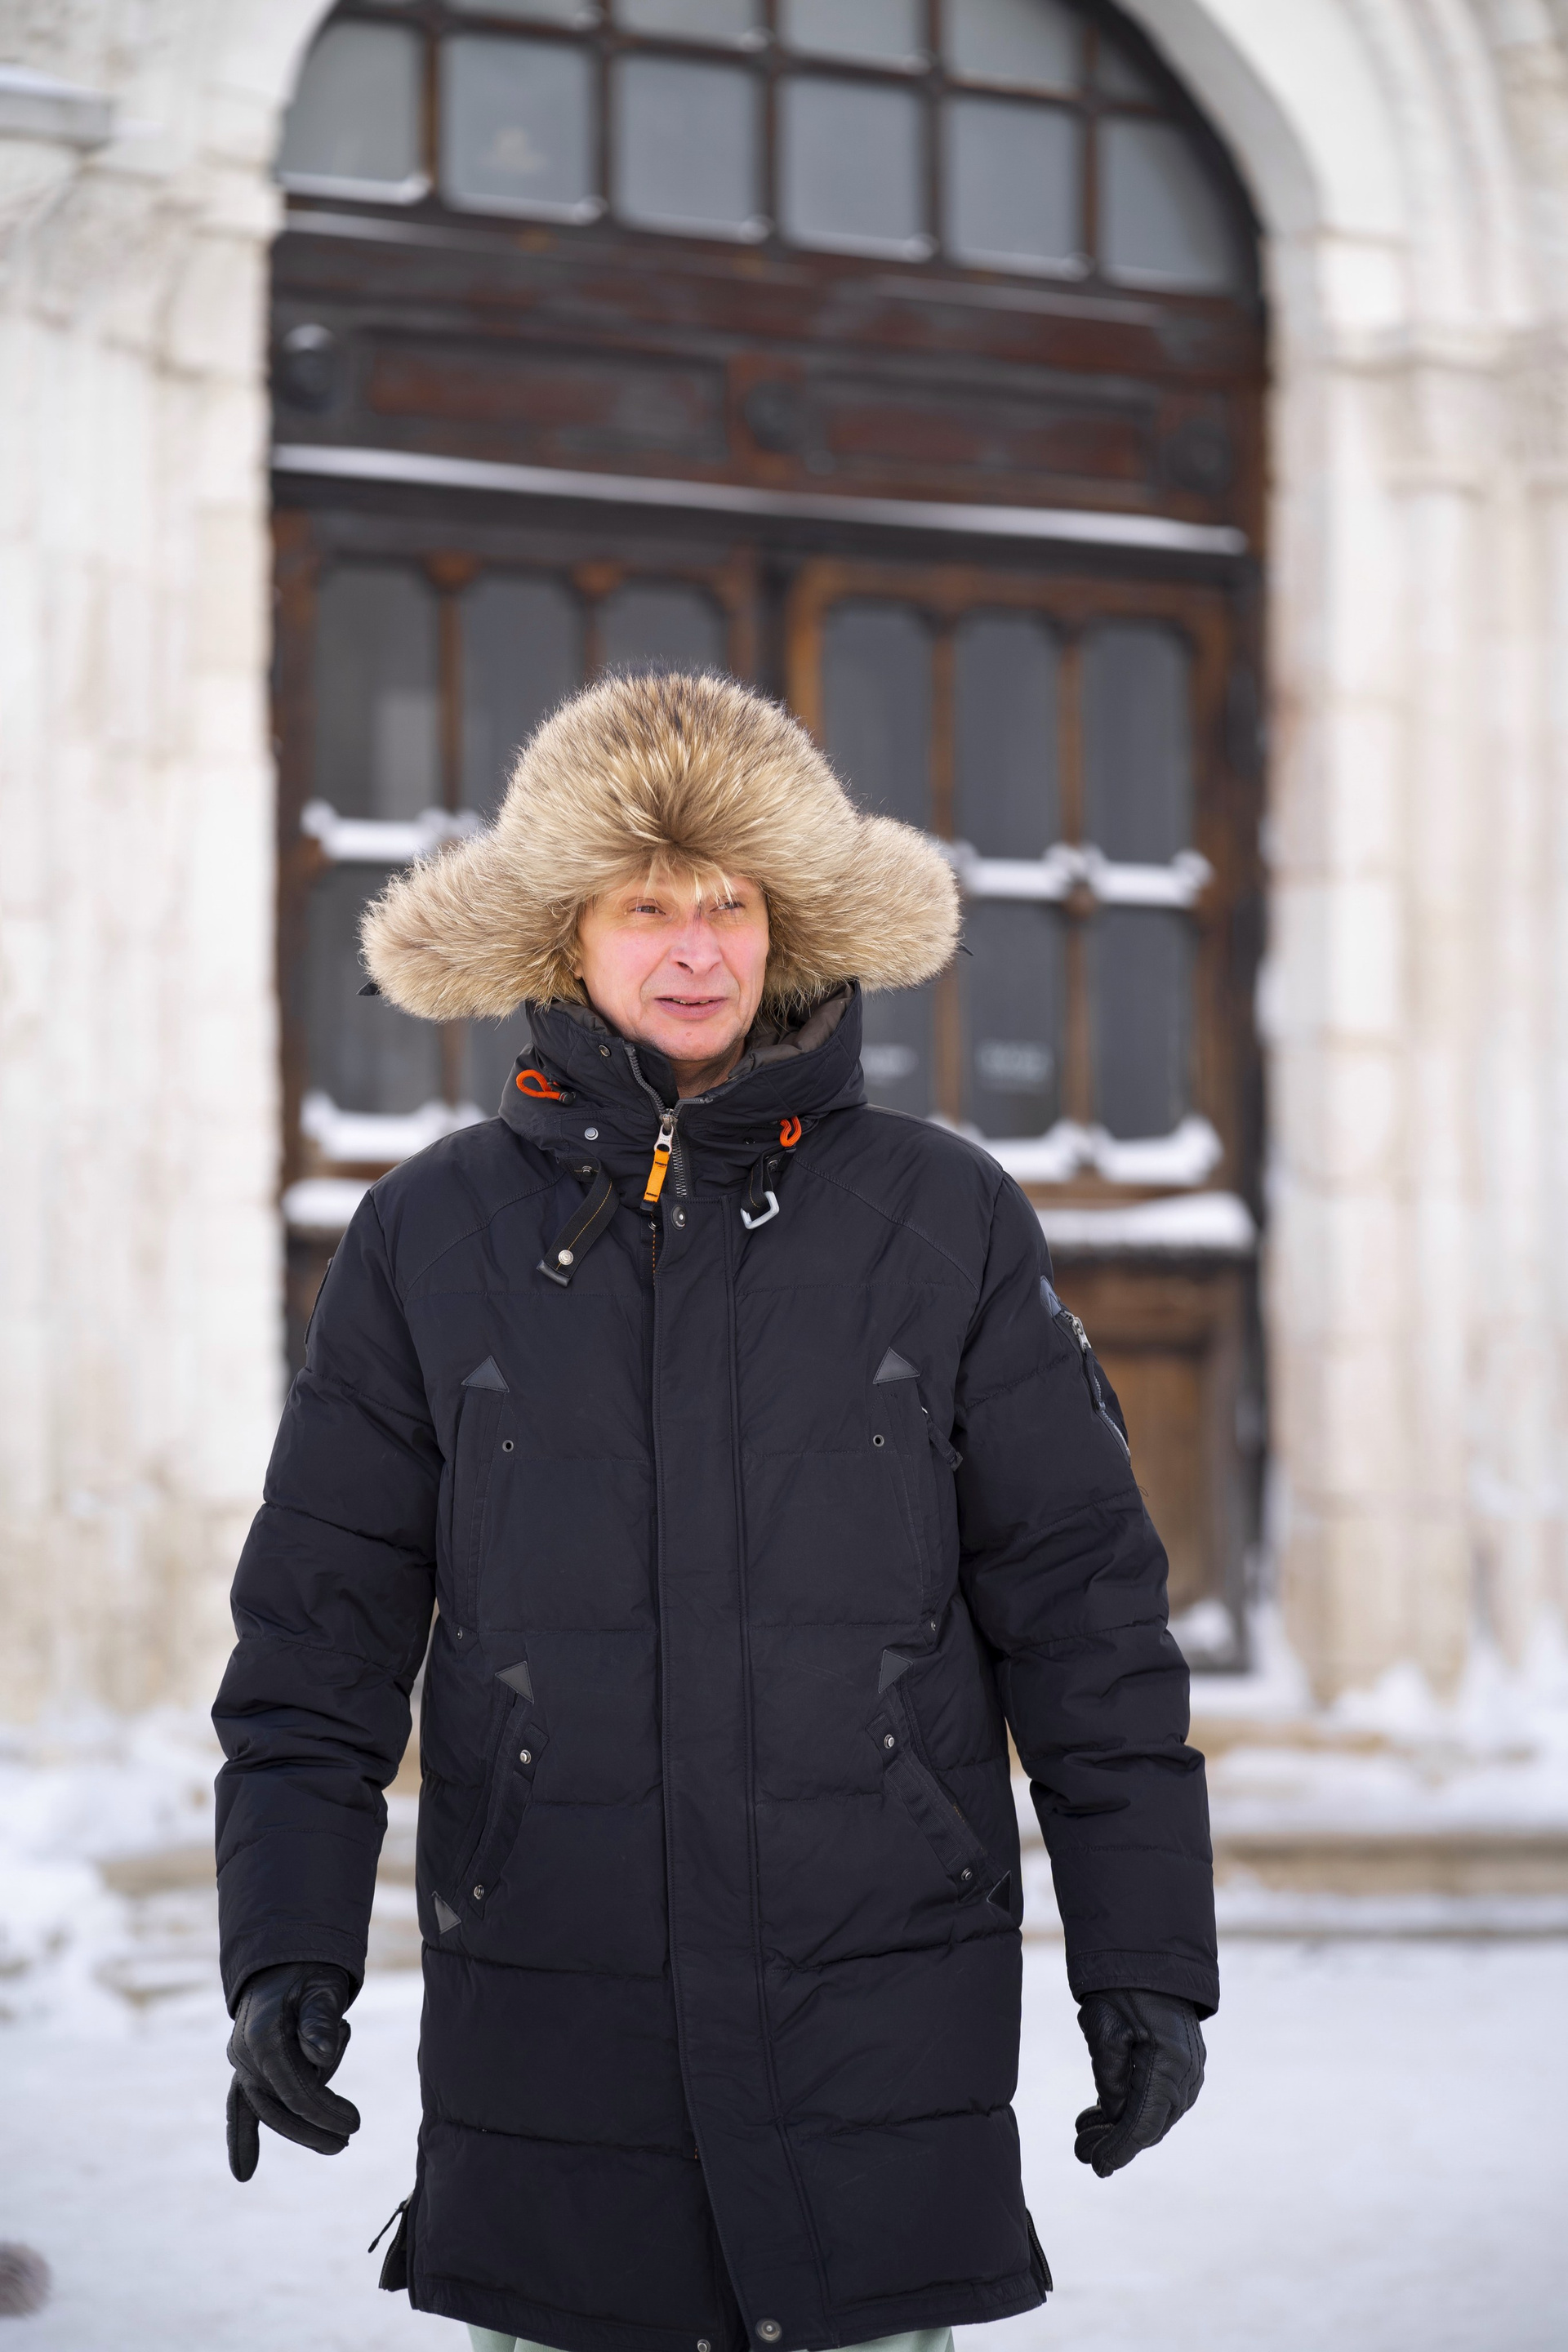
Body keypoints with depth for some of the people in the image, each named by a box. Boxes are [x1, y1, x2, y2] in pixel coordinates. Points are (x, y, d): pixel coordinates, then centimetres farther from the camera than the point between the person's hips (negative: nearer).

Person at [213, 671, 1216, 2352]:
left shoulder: (946, 1220, 3)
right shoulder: (428, 1236, 5)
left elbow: (1084, 1613, 4)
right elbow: (317, 1632, 6)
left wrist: (1147, 1964, 1)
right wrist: (283, 1955, -4)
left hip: (881, 2021, 0)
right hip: (550, 2046, 1)